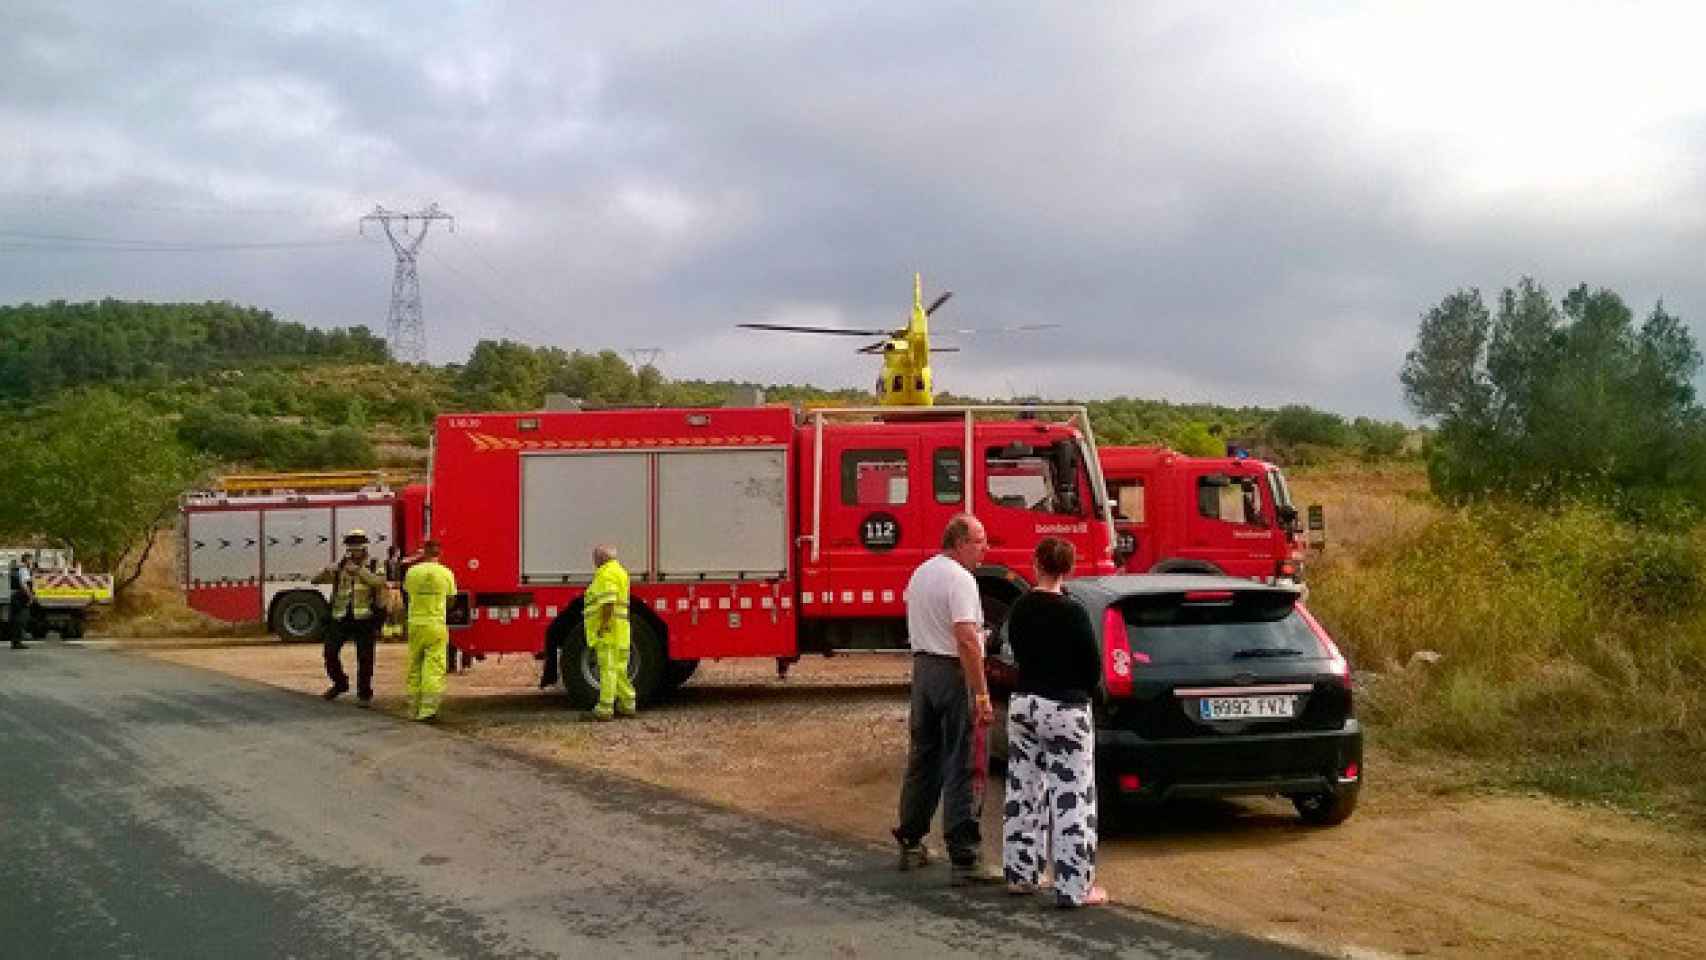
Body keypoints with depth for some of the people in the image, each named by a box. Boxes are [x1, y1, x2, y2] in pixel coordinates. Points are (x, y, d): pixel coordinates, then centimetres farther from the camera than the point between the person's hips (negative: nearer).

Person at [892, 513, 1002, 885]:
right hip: (954, 673, -9)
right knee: (961, 769, -6)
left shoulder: (920, 573, 13)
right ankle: (965, 860, -5)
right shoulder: (960, 579, -16)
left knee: (921, 759, 17)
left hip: (922, 668, 9)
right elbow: (966, 638, -24)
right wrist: (982, 695, -23)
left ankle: (910, 844, 26)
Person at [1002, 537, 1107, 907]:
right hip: (1066, 710, -6)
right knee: (1071, 801, -1)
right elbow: (1093, 665, -9)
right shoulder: (1072, 612, -15)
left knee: (1023, 794, 15)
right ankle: (1075, 888, 1)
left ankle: (1020, 874, 23)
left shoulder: (1020, 608, 1)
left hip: (1023, 704, 6)